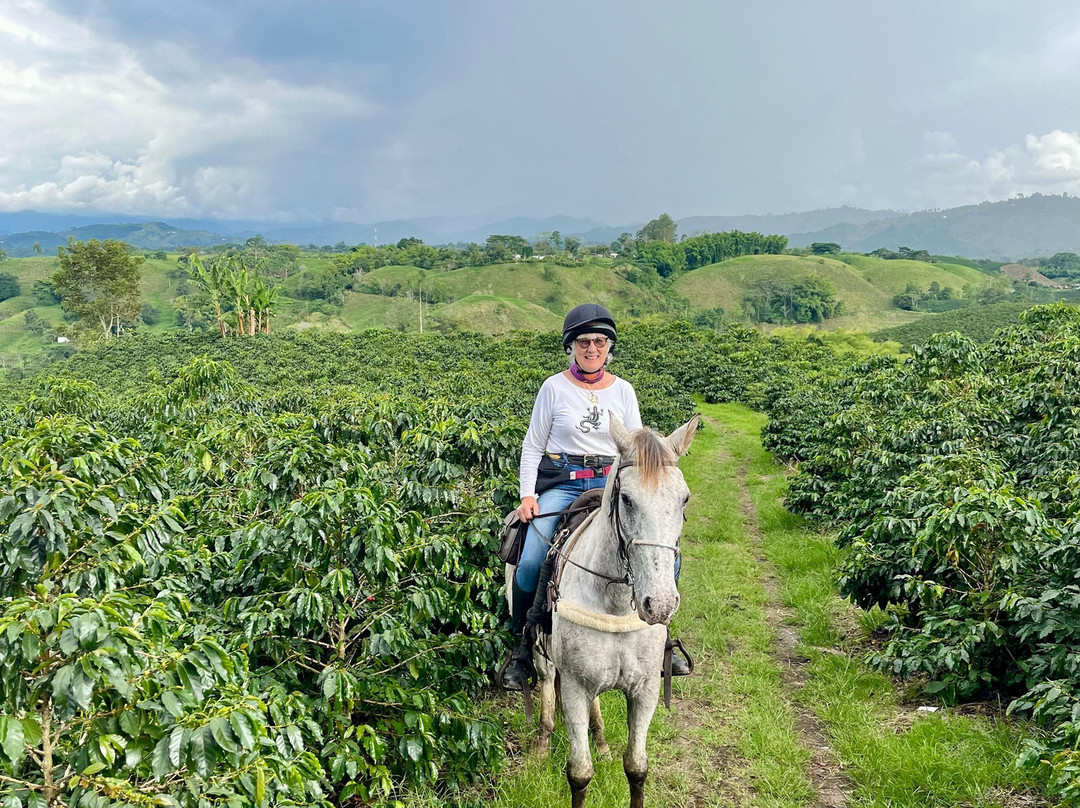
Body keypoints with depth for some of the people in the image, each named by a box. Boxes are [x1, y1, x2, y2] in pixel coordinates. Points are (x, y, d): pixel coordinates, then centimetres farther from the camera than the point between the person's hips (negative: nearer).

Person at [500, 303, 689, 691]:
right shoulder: (554, 387, 2)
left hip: (612, 484, 2)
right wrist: (527, 494, -6)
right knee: (531, 563, -23)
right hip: (561, 483, -2)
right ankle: (522, 647, 2)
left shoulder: (623, 390, 8)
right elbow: (533, 445, 6)